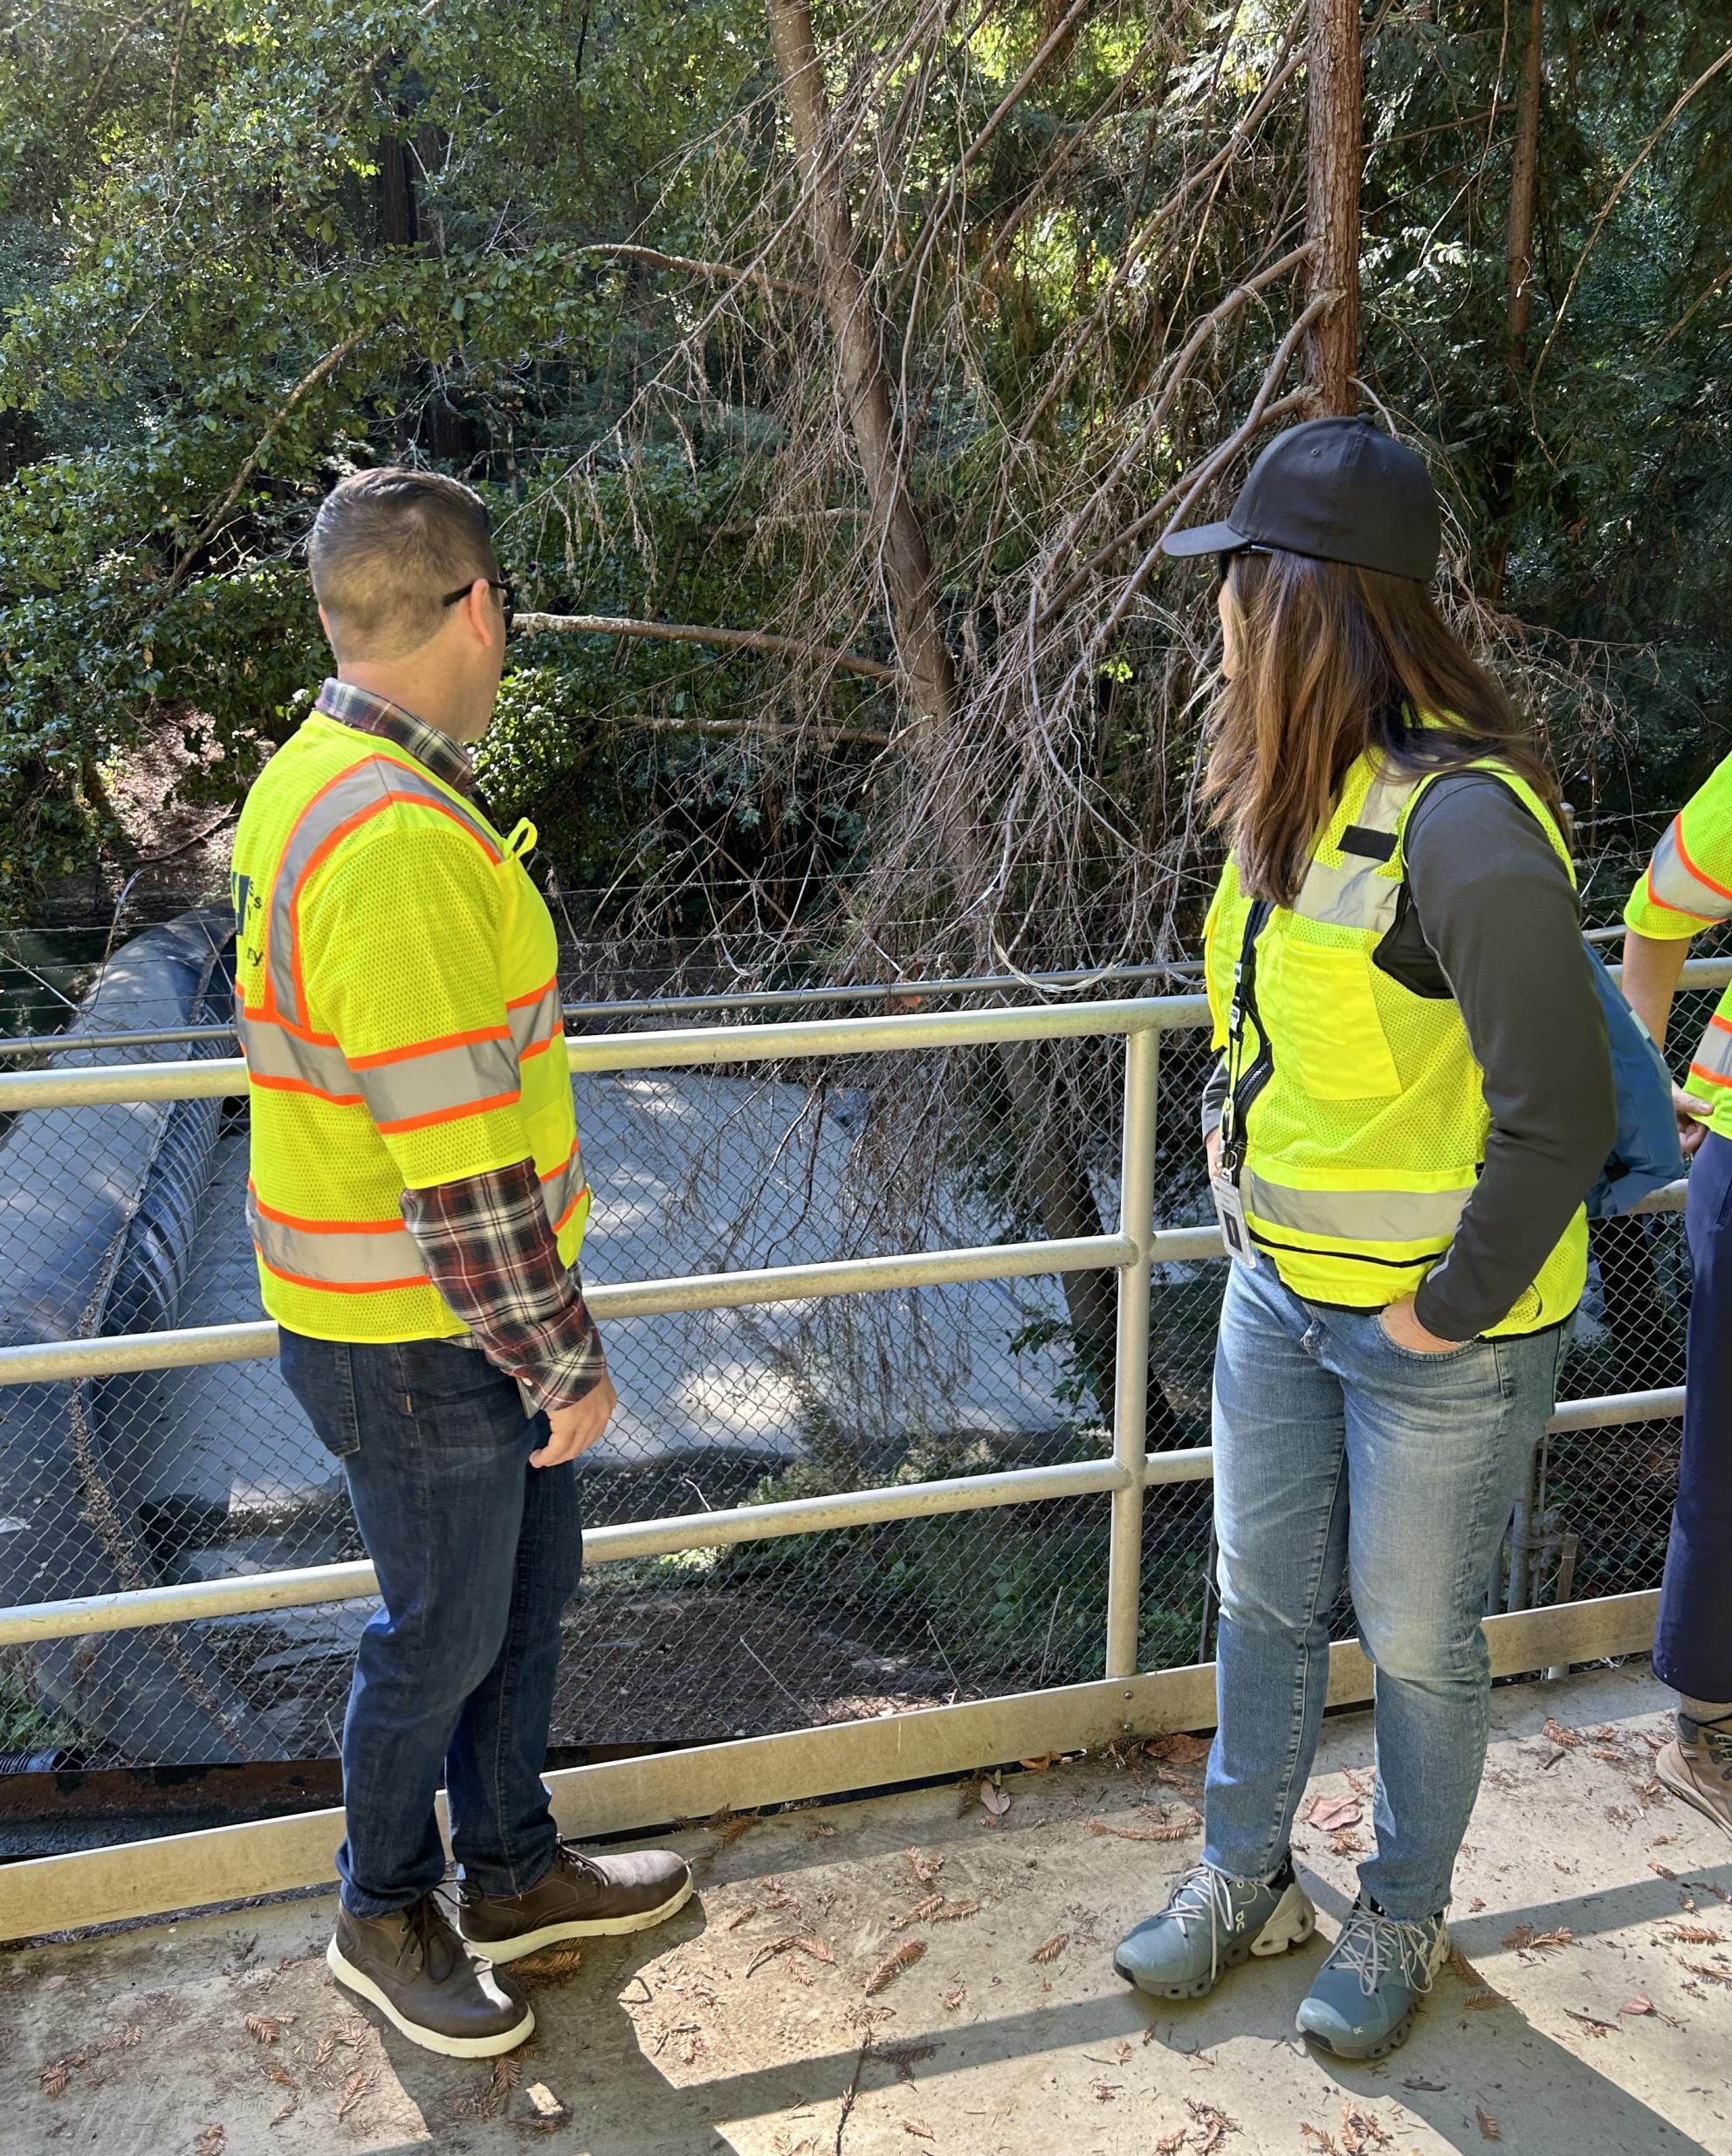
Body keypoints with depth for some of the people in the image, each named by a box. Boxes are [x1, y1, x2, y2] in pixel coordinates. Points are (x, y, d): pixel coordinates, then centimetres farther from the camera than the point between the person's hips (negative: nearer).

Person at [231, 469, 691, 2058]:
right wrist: (568, 1360, -17)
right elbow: (455, 1164, -28)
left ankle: (513, 1869, 41)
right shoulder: (398, 843, -28)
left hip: (457, 1304, 10)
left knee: (531, 1581, 22)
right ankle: (385, 1914, 35)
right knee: (447, 1632, 11)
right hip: (417, 1335, -10)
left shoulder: (333, 780, 6)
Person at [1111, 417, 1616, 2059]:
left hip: (1439, 1331, -7)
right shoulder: (1295, 794, 1)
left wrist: (1447, 1312, -17)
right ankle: (1244, 1878, 41)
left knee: (1414, 1637, 13)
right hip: (1279, 1289, 8)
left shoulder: (1461, 819, -26)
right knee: (1263, 1599, 19)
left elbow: (1560, 1112, -25)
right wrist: (1233, 1137, 9)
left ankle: (1402, 1919, 38)